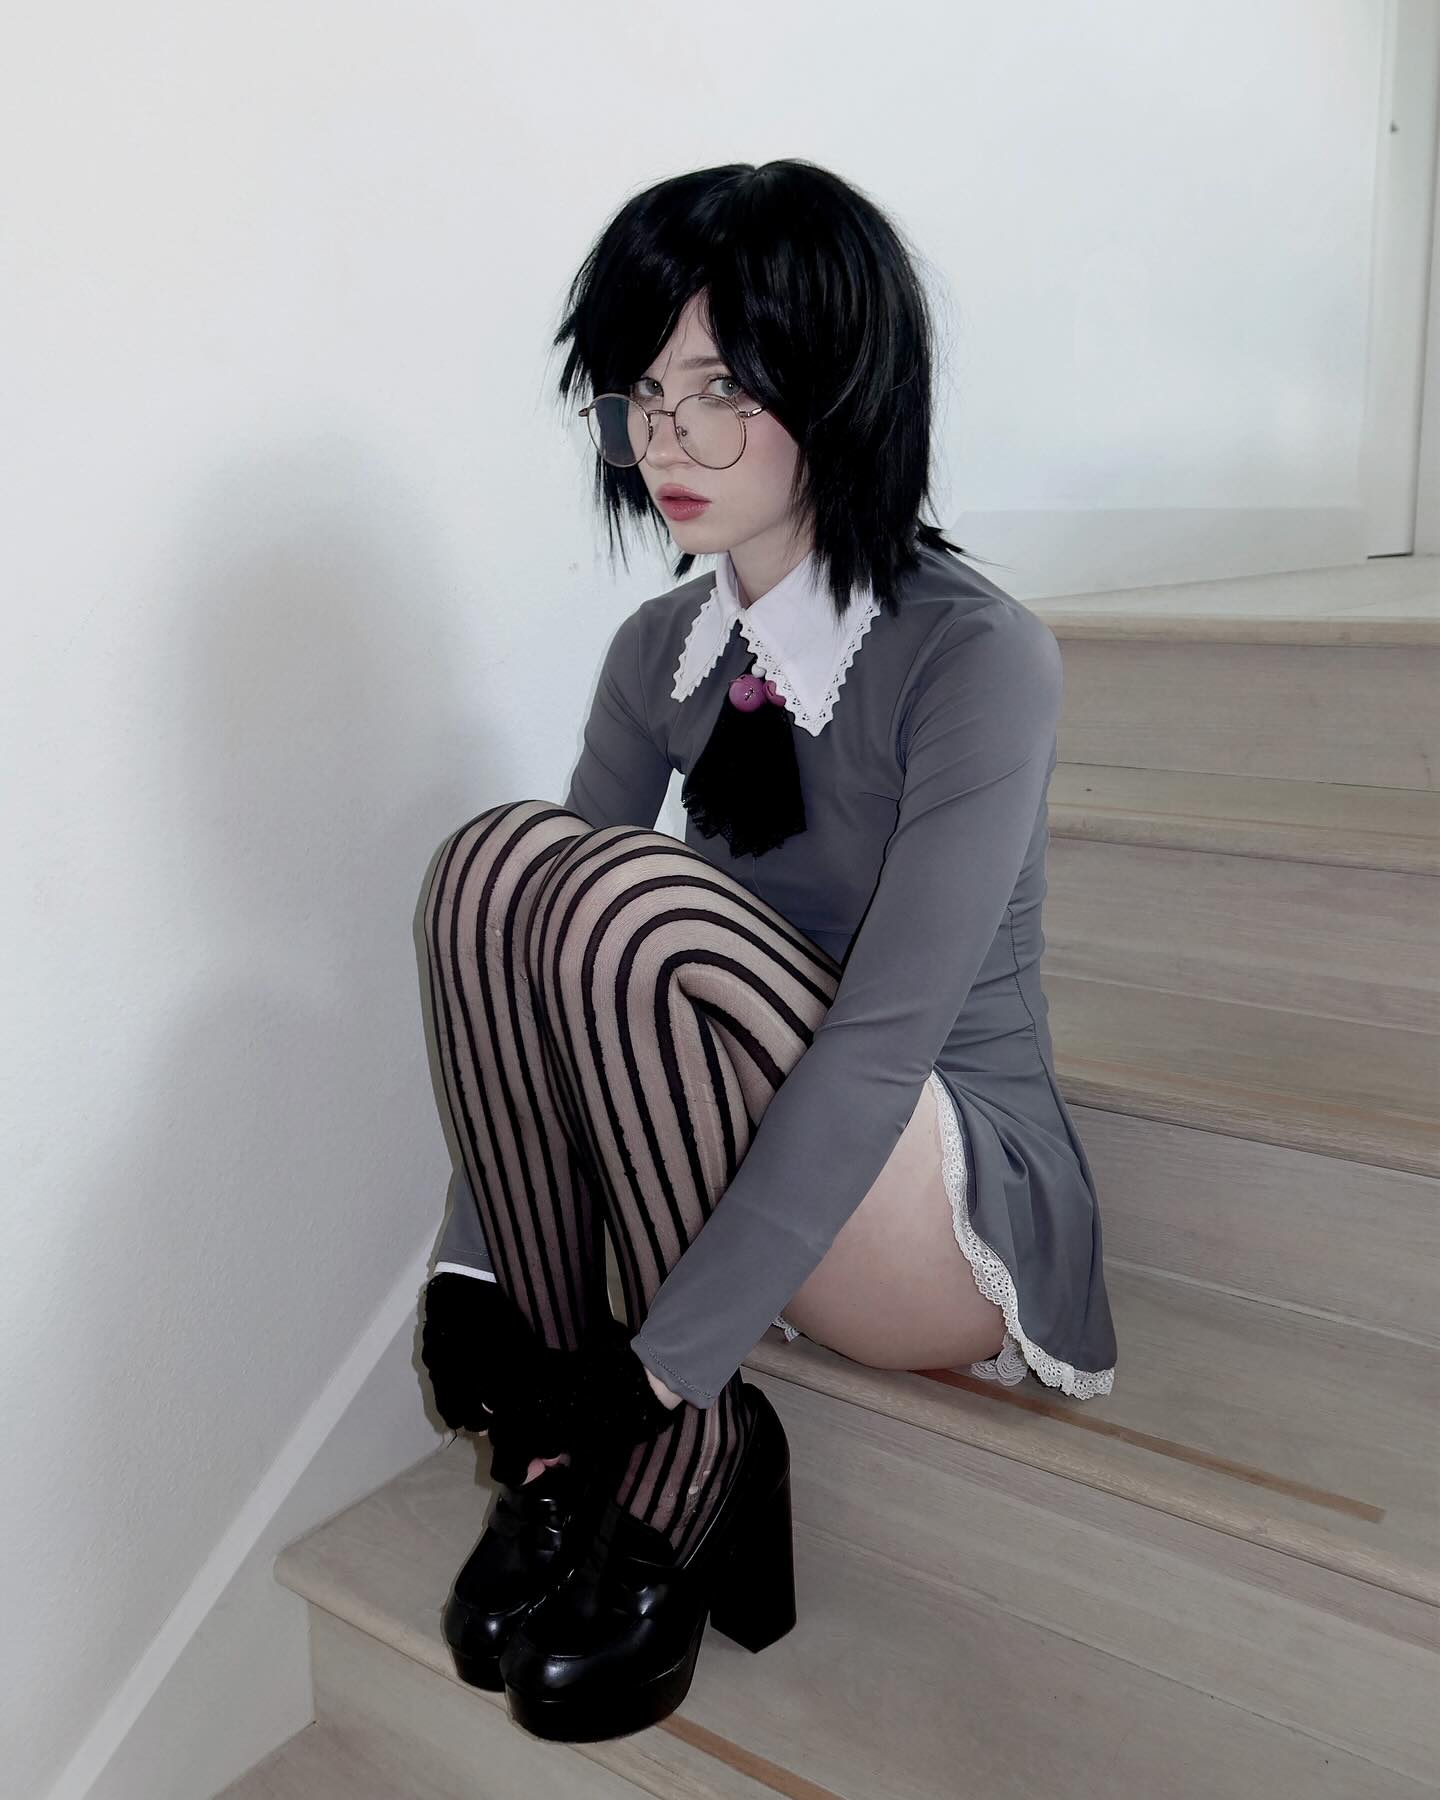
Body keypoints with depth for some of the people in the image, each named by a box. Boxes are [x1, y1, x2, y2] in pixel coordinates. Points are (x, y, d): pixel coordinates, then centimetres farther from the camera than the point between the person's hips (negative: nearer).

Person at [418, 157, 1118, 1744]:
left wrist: (664, 1365, -27)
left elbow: (882, 1047, -26)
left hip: (957, 1223, -6)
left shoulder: (976, 654, -18)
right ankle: (563, 1462, -11)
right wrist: (475, 1268, -11)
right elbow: (524, 973, -2)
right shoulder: (662, 651, 1)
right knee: (497, 858, -18)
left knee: (635, 897, -30)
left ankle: (697, 1452, -13)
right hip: (759, 1180, 6)